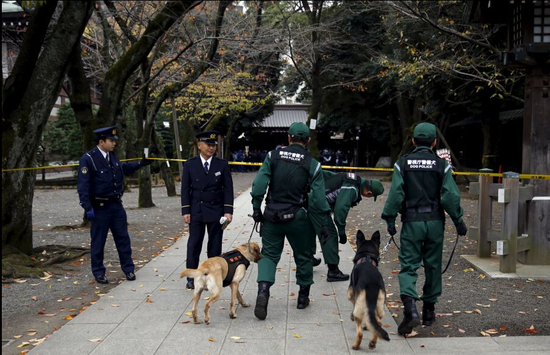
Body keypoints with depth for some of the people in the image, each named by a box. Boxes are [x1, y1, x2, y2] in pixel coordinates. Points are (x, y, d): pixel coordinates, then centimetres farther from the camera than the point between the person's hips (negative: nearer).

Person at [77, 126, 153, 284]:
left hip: (116, 204, 6)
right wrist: (88, 208, -23)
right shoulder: (88, 159, -15)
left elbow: (122, 168, 27)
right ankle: (98, 273, 20)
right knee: (98, 241, 6)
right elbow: (83, 186, -18)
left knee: (123, 238, 11)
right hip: (100, 207, -6)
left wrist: (140, 163, 21)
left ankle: (128, 269, 23)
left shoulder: (112, 156, 6)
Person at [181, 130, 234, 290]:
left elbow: (228, 189, -1)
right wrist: (185, 211, -5)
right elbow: (185, 189, 1)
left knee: (215, 246, 6)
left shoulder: (222, 164, -1)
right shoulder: (190, 164, 0)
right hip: (196, 211, 0)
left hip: (216, 211, 0)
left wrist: (228, 211, -8)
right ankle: (191, 278, 10)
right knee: (193, 245, 2)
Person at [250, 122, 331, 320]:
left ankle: (263, 290, -14)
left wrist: (256, 209, 2)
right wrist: (325, 223, 2)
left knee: (269, 255, 9)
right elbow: (319, 198, -6)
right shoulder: (312, 164, -5)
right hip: (297, 218, 0)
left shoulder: (273, 157, -4)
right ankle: (303, 297, 28)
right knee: (303, 257, 16)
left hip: (272, 216, 1)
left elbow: (258, 185, -10)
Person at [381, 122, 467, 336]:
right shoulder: (441, 166, -1)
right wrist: (458, 221, 4)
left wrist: (390, 220, -2)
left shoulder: (402, 164, -2)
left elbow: (395, 194, -8)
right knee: (433, 266, 13)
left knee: (408, 265, 0)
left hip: (411, 222, -1)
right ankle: (429, 310, 24)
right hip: (435, 222, 1)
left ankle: (410, 308, -21)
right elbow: (451, 196, -4)